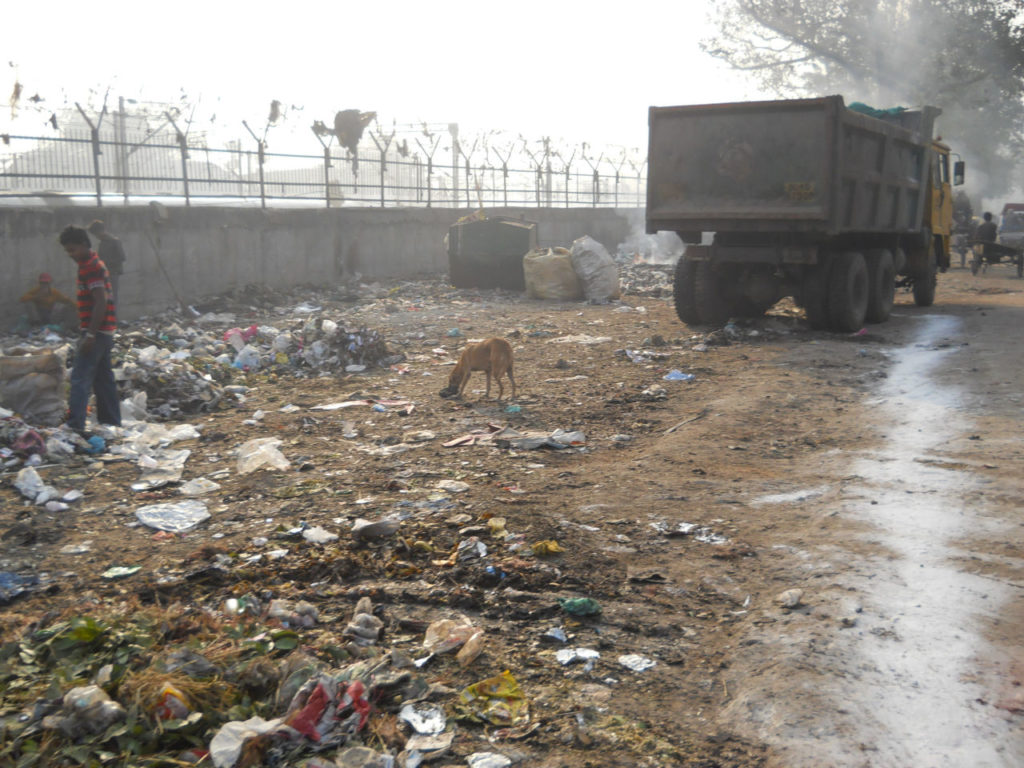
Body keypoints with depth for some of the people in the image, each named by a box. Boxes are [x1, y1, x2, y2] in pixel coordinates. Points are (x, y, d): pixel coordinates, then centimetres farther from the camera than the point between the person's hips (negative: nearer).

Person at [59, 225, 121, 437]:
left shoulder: (91, 267, -14)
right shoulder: (93, 264, 17)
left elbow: (101, 302, -21)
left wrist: (90, 334, -23)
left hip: (96, 332, -10)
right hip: (104, 332, 10)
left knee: (80, 378, -12)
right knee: (103, 379, 13)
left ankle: (75, 426, -15)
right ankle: (112, 425, 18)